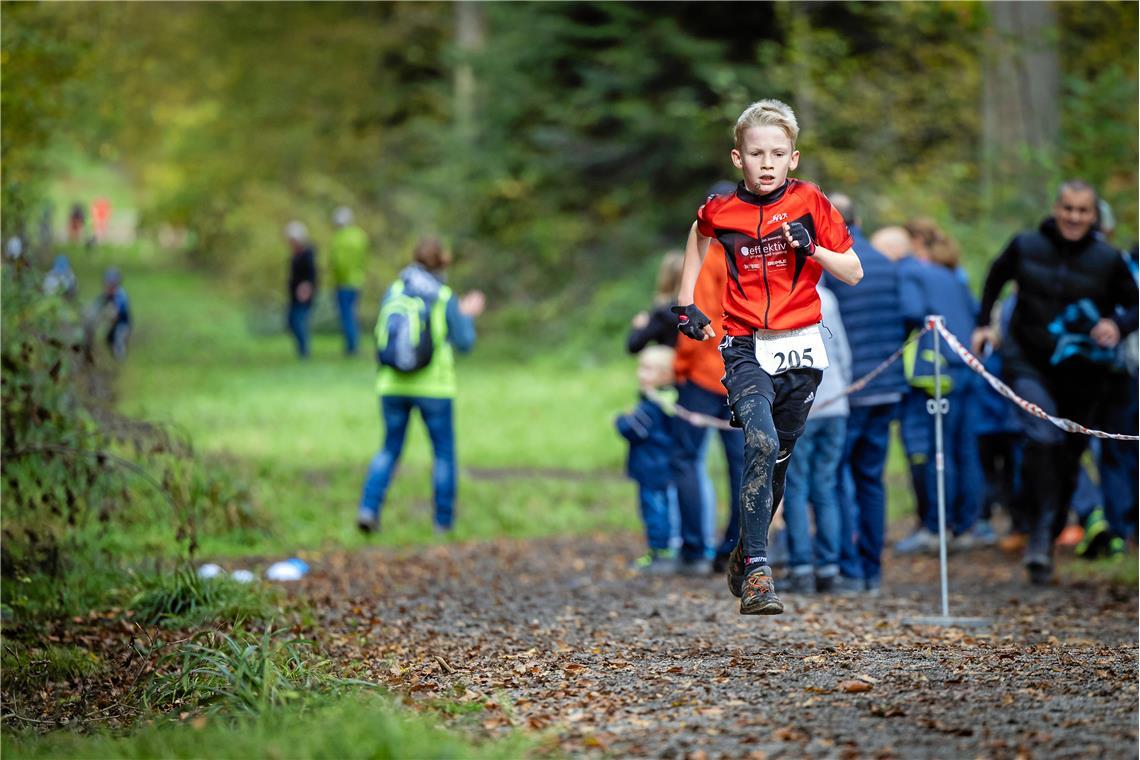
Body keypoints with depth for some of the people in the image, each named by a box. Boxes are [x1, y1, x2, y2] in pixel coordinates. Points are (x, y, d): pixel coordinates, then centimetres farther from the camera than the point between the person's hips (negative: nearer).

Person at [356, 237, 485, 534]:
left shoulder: (392, 292, 0)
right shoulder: (445, 298, -9)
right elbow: (464, 343, -6)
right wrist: (467, 315, 12)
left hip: (392, 386, 3)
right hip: (433, 387, -3)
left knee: (390, 450, 16)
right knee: (444, 452, 12)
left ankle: (369, 508, 0)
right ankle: (444, 521, 14)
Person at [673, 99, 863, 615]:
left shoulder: (810, 203, -2)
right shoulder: (721, 211, -1)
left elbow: (853, 274, 2)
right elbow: (700, 232, 25)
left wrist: (811, 247, -16)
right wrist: (686, 302, 21)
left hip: (800, 349, 2)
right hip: (746, 351, -2)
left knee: (778, 459, 12)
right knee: (761, 443, -24)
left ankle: (744, 555, 34)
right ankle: (757, 573, -26)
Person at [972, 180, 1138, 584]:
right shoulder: (1026, 246, -2)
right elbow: (996, 278, 17)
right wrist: (983, 323, 13)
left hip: (1083, 372, 1)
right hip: (1029, 363, -1)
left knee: (1068, 456, 7)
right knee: (1043, 437, -25)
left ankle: (1048, 539, 24)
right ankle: (1039, 532, -18)